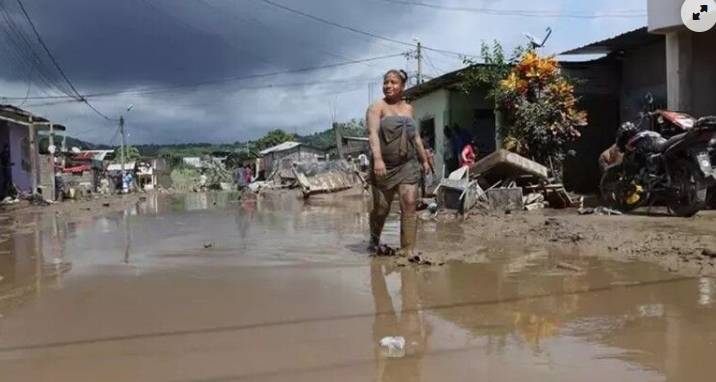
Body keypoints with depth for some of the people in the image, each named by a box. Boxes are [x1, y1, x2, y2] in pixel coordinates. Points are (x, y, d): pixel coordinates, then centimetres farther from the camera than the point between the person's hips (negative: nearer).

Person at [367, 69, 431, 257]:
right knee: (381, 209, 6)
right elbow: (373, 134, -18)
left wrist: (424, 159, 25)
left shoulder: (408, 109, 14)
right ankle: (374, 241, 33)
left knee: (409, 206, -9)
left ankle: (408, 250, -5)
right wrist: (377, 159, -32)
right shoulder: (377, 108, -3)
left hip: (408, 165, 4)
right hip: (385, 167, -3)